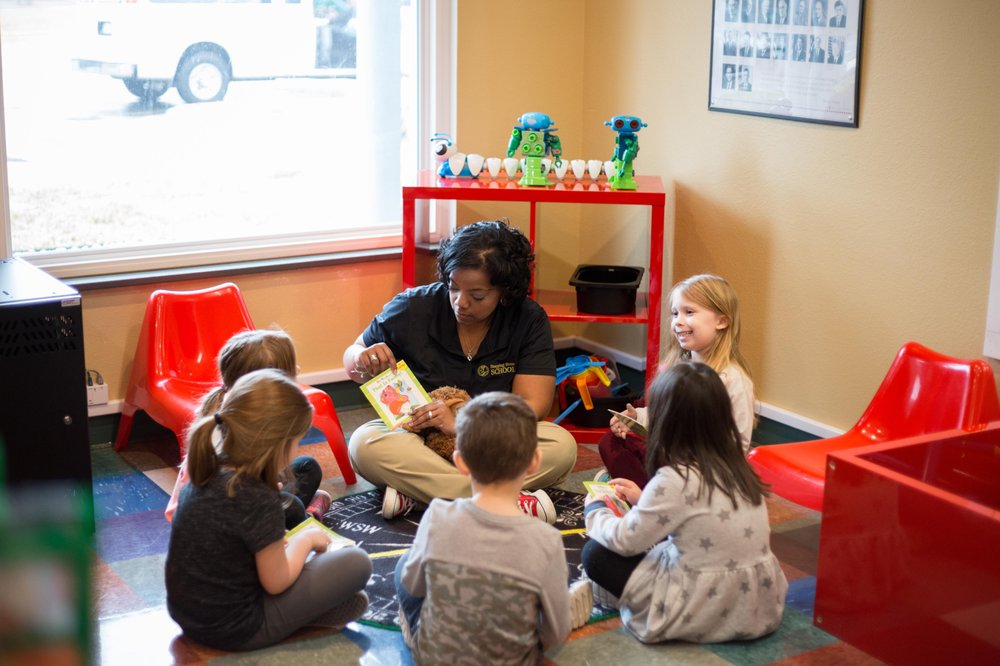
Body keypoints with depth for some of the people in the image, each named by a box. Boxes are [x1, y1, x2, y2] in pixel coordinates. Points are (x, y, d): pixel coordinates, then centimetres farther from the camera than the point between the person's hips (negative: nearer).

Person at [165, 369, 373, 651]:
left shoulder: (204, 473, -3)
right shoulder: (260, 500, -26)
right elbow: (276, 582, -15)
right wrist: (305, 540, 0)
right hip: (235, 629, -8)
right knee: (357, 563, -6)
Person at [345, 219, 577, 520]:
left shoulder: (529, 320, -7)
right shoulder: (412, 308, -6)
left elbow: (532, 404, -14)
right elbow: (351, 357, 7)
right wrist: (364, 360, -20)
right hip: (416, 438, 0)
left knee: (562, 446, -28)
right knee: (365, 445, -32)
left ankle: (415, 492, -30)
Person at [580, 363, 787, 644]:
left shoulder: (675, 480, -20)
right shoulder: (733, 464, 1)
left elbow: (625, 540, -9)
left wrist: (594, 510, 10)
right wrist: (644, 499, 23)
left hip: (712, 609, -8)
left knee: (596, 553, -1)